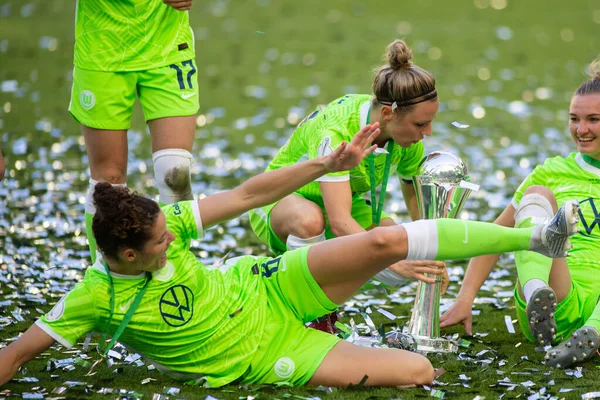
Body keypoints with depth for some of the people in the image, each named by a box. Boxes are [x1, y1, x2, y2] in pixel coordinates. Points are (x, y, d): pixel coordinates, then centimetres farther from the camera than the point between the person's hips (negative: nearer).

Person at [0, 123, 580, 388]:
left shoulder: (160, 226, -13)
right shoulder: (95, 299, -23)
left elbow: (248, 194, -8)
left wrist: (328, 165, -12)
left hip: (267, 289, 4)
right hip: (261, 358, -4)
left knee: (383, 242, -21)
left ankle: (532, 236, -8)